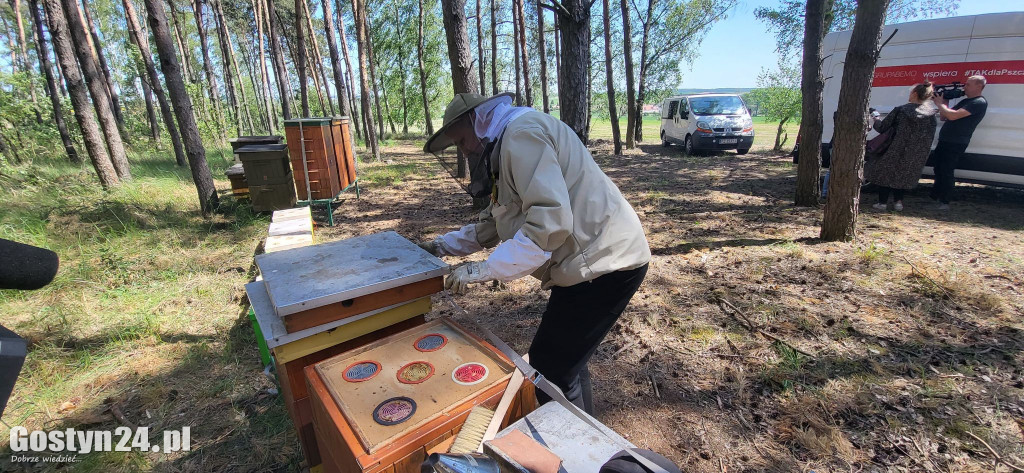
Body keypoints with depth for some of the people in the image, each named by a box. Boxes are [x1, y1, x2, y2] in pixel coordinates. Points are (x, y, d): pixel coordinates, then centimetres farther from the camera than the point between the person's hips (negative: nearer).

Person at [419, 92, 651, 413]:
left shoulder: (521, 133, -14)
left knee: (551, 370, -2)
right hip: (598, 259, 11)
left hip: (603, 263, -11)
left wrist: (485, 270, -21)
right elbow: (494, 224, 25)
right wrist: (442, 246, 23)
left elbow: (551, 220, -26)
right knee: (566, 363, 21)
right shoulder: (508, 147, 20)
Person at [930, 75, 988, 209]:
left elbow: (953, 116, -22)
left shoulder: (979, 103, -10)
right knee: (938, 170, 15)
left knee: (946, 172, -9)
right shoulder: (965, 101, 19)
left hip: (956, 144, -9)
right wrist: (943, 103, 7)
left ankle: (944, 203, -3)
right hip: (944, 141, 9)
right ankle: (934, 197, 25)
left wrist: (940, 104, -8)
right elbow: (944, 117, 20)